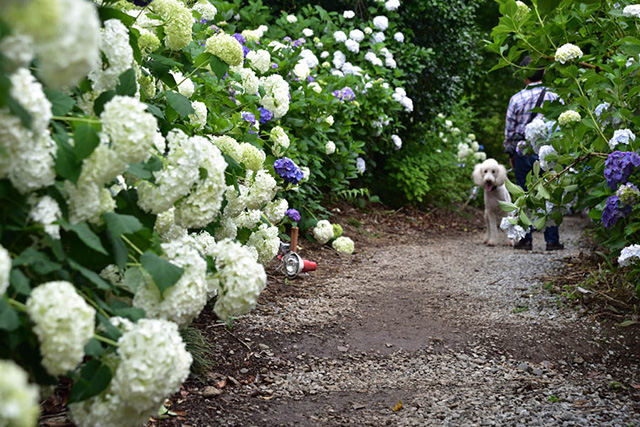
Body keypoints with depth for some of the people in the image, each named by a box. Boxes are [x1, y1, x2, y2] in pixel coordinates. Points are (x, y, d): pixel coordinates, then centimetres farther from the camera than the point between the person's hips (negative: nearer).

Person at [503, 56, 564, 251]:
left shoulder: (516, 99, -3)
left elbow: (509, 130, 2)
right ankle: (552, 239, 6)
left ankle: (525, 239, 9)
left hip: (522, 152, 0)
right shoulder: (553, 97, -1)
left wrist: (511, 154, 14)